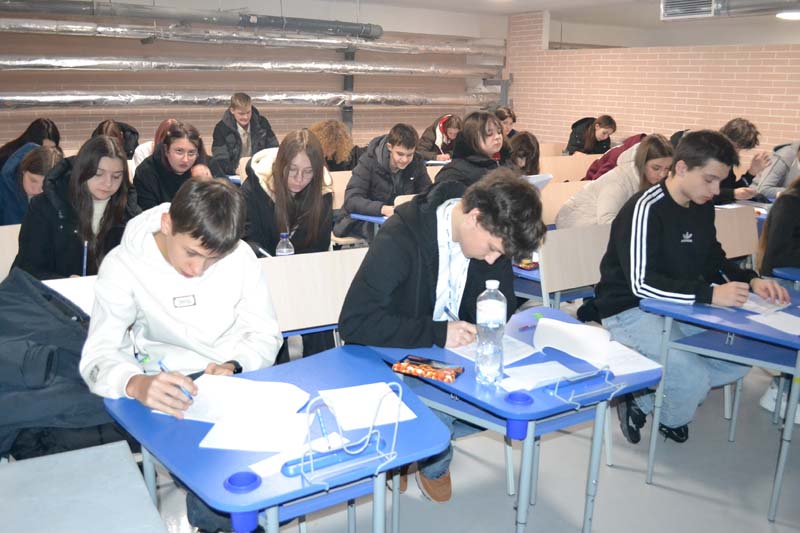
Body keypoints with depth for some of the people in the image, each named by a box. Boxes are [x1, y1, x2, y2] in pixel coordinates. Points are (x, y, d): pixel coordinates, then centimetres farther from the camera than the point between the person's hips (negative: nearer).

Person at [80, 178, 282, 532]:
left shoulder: (240, 256, -9)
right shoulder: (124, 266, -14)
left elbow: (265, 333, -2)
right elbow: (98, 354, -18)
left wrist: (235, 366, -25)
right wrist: (136, 383, -42)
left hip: (241, 373, 2)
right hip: (174, 386, -2)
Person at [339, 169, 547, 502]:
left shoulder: (492, 235, -8)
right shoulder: (401, 237, -26)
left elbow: (503, 306, 4)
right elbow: (354, 322, -29)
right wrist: (437, 333, -33)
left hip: (453, 355, 6)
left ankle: (431, 458, 8)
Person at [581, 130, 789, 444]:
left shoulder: (702, 207, 4)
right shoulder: (646, 209, -22)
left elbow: (714, 260, 16)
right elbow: (642, 284, -28)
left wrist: (749, 280, -5)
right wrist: (709, 294, -34)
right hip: (631, 311, -9)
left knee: (737, 361, 1)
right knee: (693, 379, -24)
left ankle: (644, 402, 5)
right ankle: (671, 419, 12)